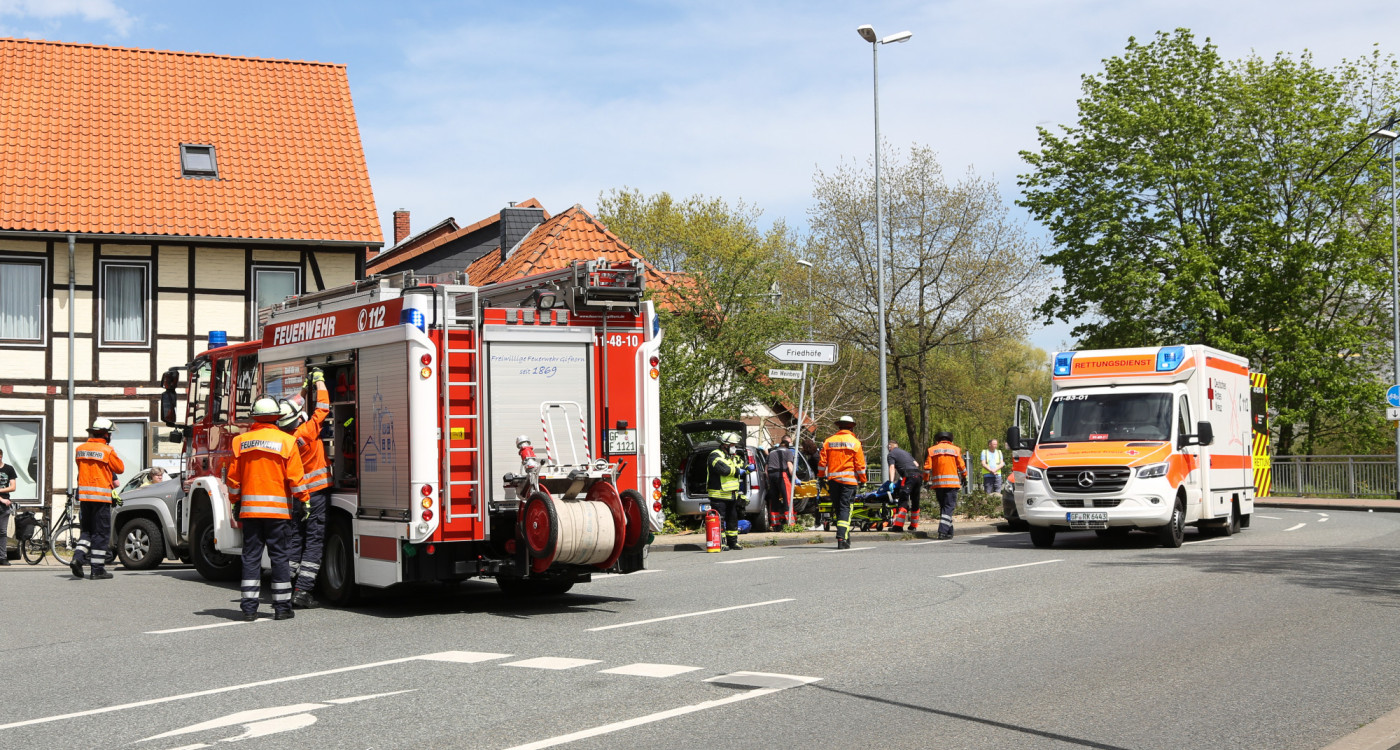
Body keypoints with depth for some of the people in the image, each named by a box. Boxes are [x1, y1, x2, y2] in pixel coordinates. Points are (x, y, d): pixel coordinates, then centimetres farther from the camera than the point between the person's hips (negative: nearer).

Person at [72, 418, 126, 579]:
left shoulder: (80, 449, 8)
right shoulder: (107, 450, -8)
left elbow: (81, 468, 18)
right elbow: (120, 469, 0)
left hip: (83, 495, 5)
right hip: (101, 496, -5)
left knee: (87, 530, 17)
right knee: (101, 533, 1)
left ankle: (78, 556, -4)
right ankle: (97, 569, 1)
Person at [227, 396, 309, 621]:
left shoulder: (241, 441, 6)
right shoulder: (286, 441, -4)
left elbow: (233, 478, 9)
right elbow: (296, 478, -6)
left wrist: (236, 502, 20)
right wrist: (304, 501, 2)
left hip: (249, 508, 3)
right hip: (278, 509, -3)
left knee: (251, 556, 6)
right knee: (279, 556, 3)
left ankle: (249, 608, 5)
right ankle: (282, 607, 5)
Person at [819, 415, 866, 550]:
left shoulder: (828, 441, 7)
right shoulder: (855, 442, -1)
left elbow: (822, 462, 7)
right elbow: (860, 465, -3)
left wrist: (821, 477, 16)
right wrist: (862, 479, 5)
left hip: (832, 480, 3)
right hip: (849, 479, -3)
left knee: (837, 508, 13)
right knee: (845, 508, -4)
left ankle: (845, 536, 22)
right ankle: (842, 539, -16)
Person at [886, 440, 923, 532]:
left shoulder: (891, 454, 9)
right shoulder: (906, 452, 30)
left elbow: (892, 468, -4)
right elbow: (916, 464, 26)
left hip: (909, 476, -7)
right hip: (919, 475, 7)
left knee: (903, 500, -11)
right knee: (915, 501, 15)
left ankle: (898, 525, -21)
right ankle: (913, 525, 23)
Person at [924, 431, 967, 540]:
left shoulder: (932, 450, 8)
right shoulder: (955, 449, 5)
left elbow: (927, 467, 2)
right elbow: (961, 466, 5)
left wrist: (926, 480, 10)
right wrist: (964, 477, 18)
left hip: (937, 483, 2)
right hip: (952, 482, -2)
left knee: (943, 506, 13)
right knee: (948, 507, -4)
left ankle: (949, 532, 16)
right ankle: (943, 531, -19)